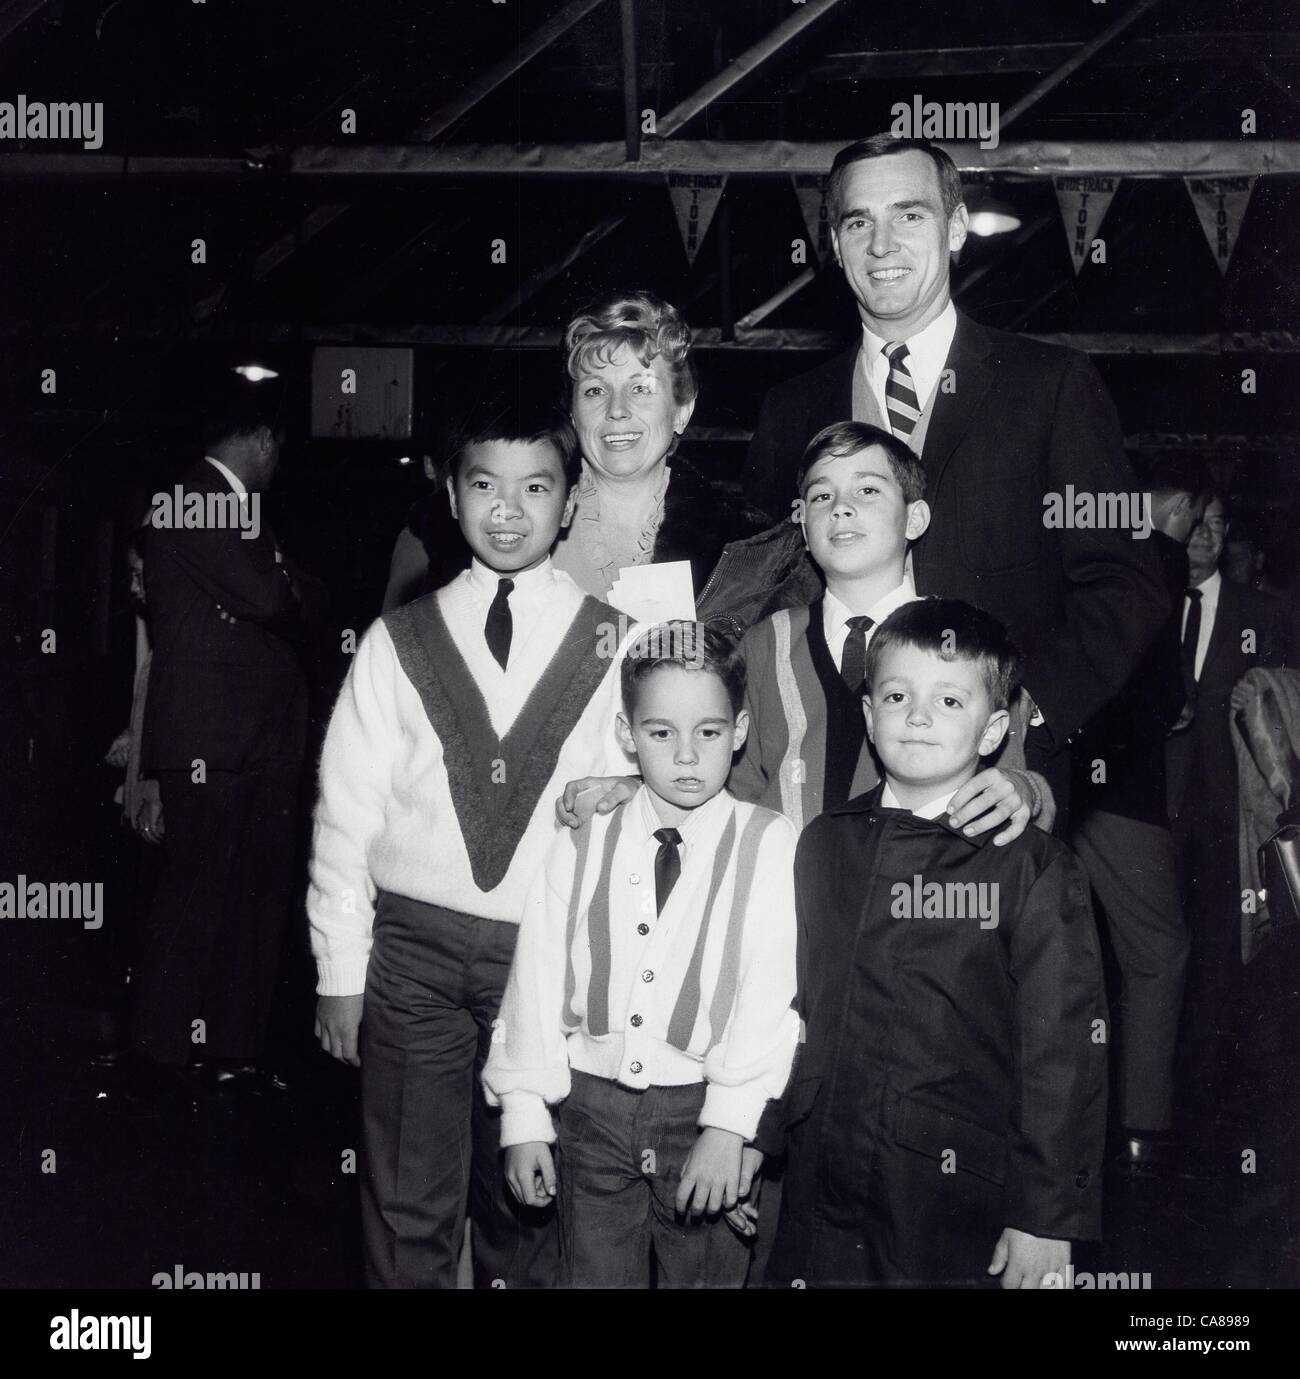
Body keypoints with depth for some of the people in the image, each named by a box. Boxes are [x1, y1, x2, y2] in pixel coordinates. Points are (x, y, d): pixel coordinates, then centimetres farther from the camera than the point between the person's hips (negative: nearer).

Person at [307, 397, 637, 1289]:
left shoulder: (613, 643, 0)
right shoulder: (399, 640, 3)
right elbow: (347, 808, 3)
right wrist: (341, 974, 1)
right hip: (415, 947, 1)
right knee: (407, 1202, 8)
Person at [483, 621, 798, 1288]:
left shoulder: (772, 847, -6)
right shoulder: (581, 850, 2)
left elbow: (771, 996, -12)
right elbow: (537, 980, 3)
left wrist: (729, 1128, -17)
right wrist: (525, 1117, 2)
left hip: (705, 1112, -2)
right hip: (593, 1105, 2)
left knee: (709, 1270, 11)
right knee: (593, 1273, 12)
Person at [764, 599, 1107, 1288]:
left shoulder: (1033, 867, -9)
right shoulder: (822, 844, 4)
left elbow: (1066, 1048, -10)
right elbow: (786, 1001, 9)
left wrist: (1049, 1215, -10)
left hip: (963, 1206, -3)